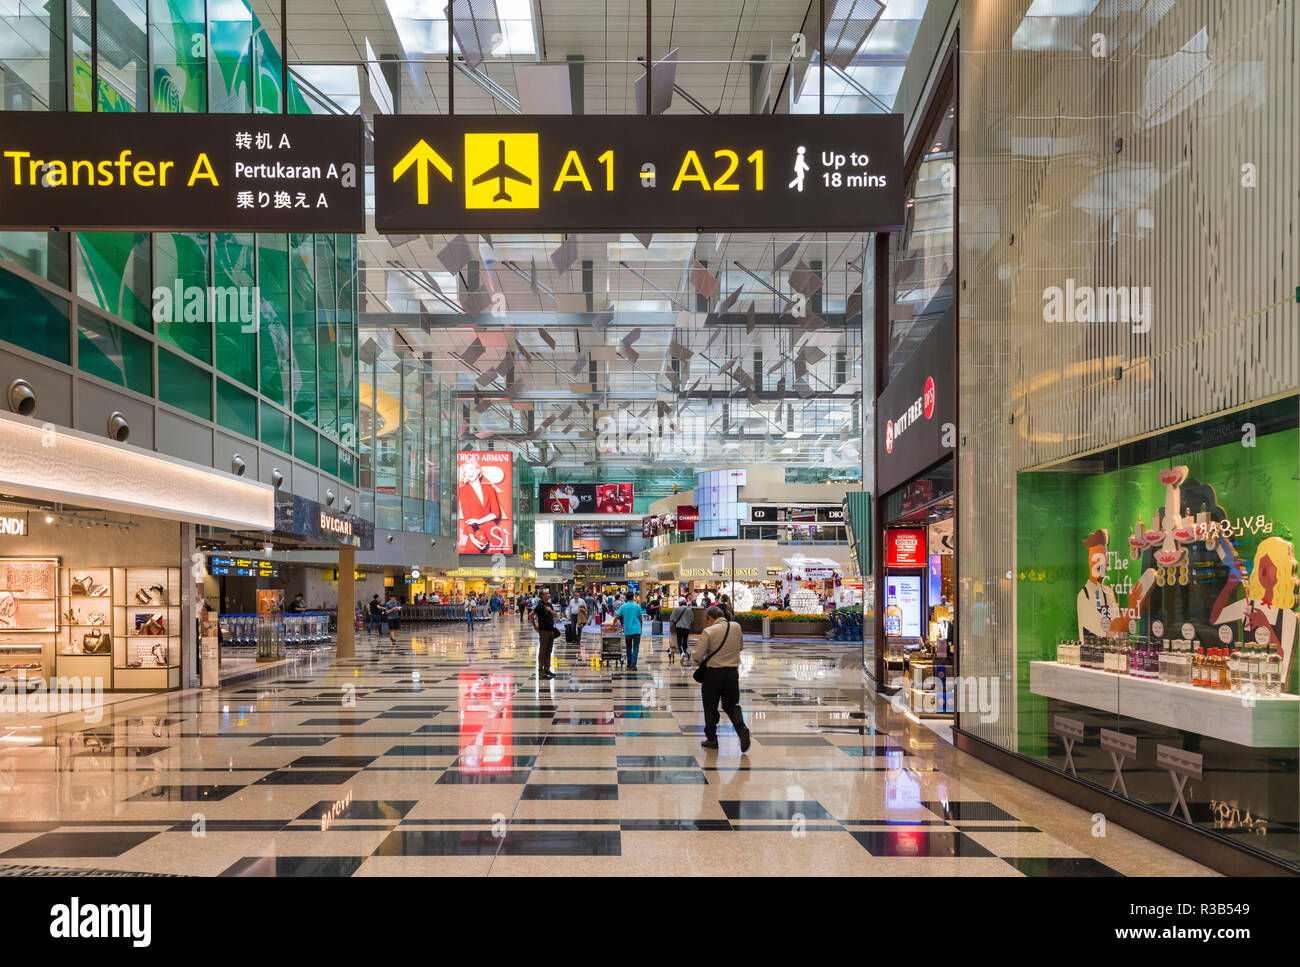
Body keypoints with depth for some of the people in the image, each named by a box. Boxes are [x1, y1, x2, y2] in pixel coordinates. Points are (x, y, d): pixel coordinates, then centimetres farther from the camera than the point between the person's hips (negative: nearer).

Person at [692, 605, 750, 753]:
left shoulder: (709, 632, -14)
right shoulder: (736, 627, 1)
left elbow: (697, 656, -13)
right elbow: (741, 646, 17)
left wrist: (701, 660, 9)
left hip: (713, 673, -4)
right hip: (733, 672, 4)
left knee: (710, 707, 12)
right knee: (731, 705, 15)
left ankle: (711, 739, 19)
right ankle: (742, 729, -8)